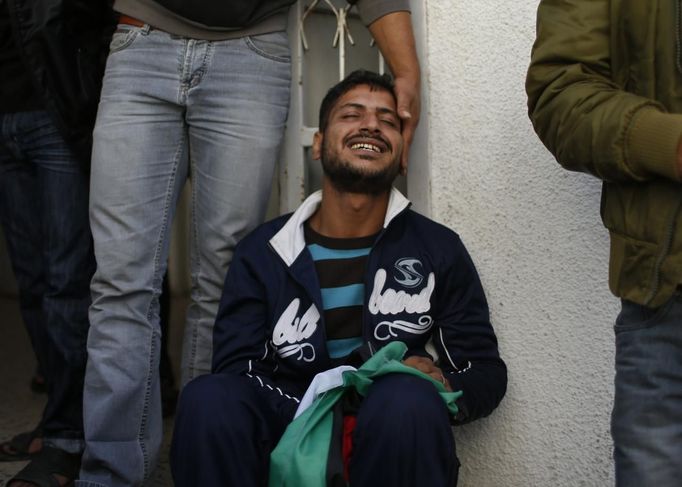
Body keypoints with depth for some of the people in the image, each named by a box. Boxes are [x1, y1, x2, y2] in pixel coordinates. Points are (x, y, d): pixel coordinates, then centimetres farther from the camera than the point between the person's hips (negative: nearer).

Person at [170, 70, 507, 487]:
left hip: (393, 446, -1)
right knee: (209, 400, -30)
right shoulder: (263, 253, 7)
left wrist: (442, 384, -17)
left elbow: (487, 372, 8)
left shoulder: (438, 250, 7)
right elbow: (235, 370, -2)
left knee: (409, 403, -35)